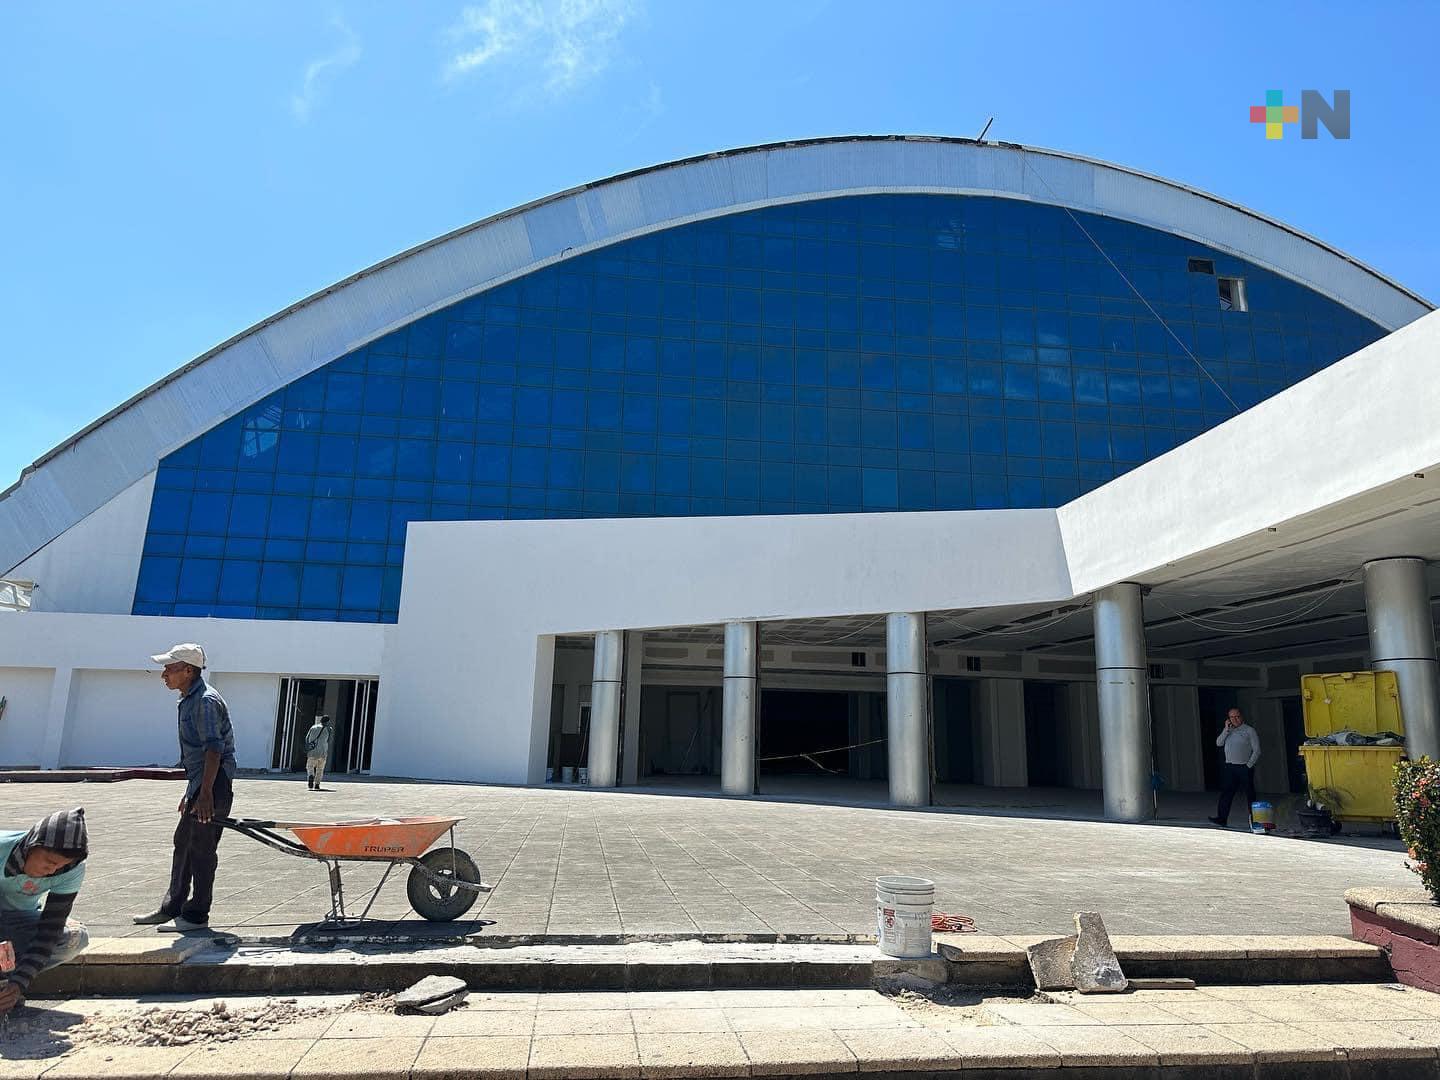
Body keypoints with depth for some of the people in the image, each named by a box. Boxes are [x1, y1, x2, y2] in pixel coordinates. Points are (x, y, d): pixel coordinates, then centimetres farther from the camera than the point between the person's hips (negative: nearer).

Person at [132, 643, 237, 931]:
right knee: (183, 843, 18)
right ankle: (172, 907, 31)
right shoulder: (190, 700, 16)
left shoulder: (206, 701, -17)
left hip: (213, 784, -11)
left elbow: (214, 749, -24)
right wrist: (191, 791, 24)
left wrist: (205, 793, -28)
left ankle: (196, 915, 8)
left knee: (201, 849, -3)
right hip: (199, 783, 11)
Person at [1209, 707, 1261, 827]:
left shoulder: (1249, 730, 0)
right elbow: (1218, 743, 2)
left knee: (1249, 794, 3)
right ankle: (1222, 819, -4)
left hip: (1244, 768, -4)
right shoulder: (1228, 731, 15)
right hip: (1230, 767, 4)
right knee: (1226, 793, -2)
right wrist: (1226, 729, -5)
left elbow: (1257, 750, -4)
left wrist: (1249, 765, -10)